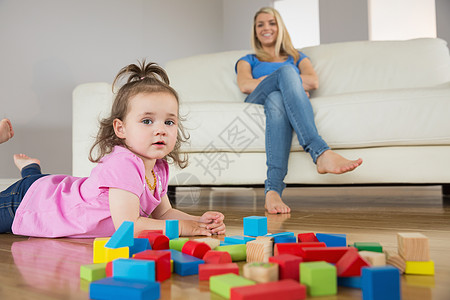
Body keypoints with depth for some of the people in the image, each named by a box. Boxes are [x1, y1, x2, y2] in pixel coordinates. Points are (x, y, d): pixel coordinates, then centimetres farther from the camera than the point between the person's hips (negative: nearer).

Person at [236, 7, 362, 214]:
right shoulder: (248, 60, 32)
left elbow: (314, 82, 9)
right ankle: (321, 153, -55)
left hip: (281, 102, 1)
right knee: (287, 71, -34)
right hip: (257, 105, 0)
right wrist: (289, 79, -1)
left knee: (276, 100, -40)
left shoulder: (297, 57, 33)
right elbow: (245, 86, 5)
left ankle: (273, 190, -59)